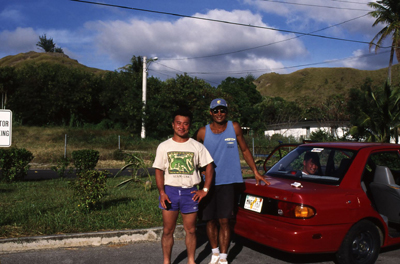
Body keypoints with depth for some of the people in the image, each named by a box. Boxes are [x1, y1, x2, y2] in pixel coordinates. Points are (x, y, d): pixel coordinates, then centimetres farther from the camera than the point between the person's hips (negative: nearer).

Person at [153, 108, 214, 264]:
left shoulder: (197, 146, 5)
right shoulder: (164, 146, 5)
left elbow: (209, 167, 7)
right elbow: (159, 170, 4)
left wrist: (205, 190, -2)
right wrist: (162, 192, -8)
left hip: (190, 192, 0)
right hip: (170, 190, 0)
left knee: (190, 230, 8)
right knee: (168, 231, 5)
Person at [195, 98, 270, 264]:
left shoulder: (234, 128, 1)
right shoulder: (203, 132, 0)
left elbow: (245, 150, 11)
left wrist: (256, 172, 8)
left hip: (227, 182, -1)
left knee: (224, 221, -2)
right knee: (210, 220, 9)